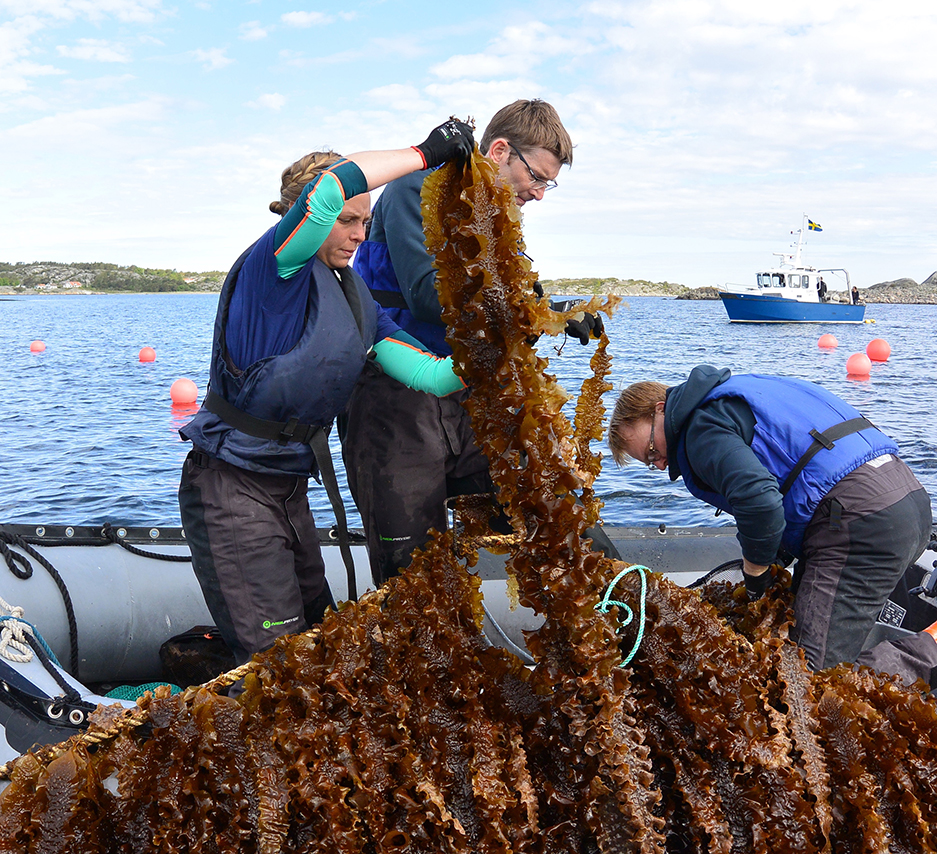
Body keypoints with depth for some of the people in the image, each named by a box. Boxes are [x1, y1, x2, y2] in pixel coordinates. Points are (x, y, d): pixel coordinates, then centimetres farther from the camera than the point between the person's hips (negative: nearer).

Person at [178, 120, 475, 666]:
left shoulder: (355, 297, 8)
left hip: (290, 488, 8)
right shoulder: (277, 265, -15)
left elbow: (430, 373, -1)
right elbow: (327, 188, -35)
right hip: (231, 491, -8)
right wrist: (426, 153, -26)